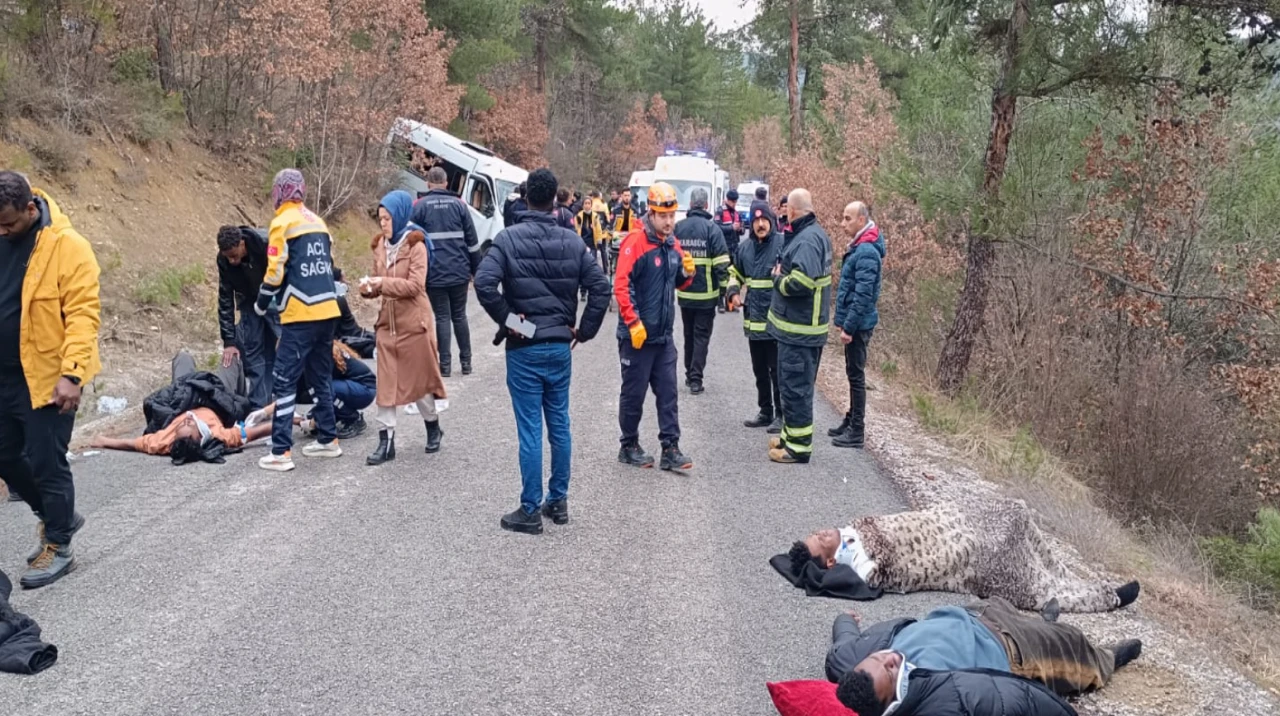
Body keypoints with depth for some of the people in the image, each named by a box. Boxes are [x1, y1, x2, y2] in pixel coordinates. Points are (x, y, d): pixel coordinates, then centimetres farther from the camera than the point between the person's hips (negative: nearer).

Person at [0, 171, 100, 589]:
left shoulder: (66, 246, -15)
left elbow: (83, 314, -18)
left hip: (47, 378, -7)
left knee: (46, 463, 1)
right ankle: (56, 516, 37)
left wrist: (72, 373, -25)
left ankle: (58, 548, 17)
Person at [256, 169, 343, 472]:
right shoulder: (318, 221, 14)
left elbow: (275, 271, -9)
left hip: (301, 314, -7)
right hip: (328, 310, 7)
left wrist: (262, 303, 6)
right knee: (321, 377, 17)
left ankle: (281, 452, -6)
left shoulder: (282, 222, -7)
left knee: (285, 381, -3)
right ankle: (328, 440, 23)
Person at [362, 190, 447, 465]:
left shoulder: (415, 244, -11)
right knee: (386, 382, 2)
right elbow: (381, 284, 14)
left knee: (418, 377, 8)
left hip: (413, 321, -5)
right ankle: (386, 441, 5)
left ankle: (433, 428, 30)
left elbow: (415, 285, -19)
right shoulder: (380, 245, 8)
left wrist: (383, 283, -25)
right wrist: (370, 288, -6)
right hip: (388, 321, 5)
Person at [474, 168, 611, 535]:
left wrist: (505, 319, -9)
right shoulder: (572, 241, 2)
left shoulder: (509, 238, -9)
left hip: (524, 348, -4)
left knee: (530, 431, 0)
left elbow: (484, 283, -21)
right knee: (559, 426, 14)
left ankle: (531, 511, 8)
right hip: (560, 346, 4)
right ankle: (559, 501, 23)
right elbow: (600, 287, -2)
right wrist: (585, 329, 5)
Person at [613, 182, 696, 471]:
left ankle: (670, 449, 11)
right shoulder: (636, 241, -13)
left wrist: (688, 271, -2)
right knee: (634, 393, 5)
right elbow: (621, 285, -19)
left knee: (668, 393, 6)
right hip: (637, 335, -7)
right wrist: (633, 323, -22)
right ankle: (629, 446, 19)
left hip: (664, 335, 7)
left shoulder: (672, 243, 10)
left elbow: (679, 284, 20)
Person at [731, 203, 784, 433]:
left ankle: (781, 414, 12)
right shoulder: (744, 248, 9)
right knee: (759, 370, 16)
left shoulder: (783, 244, -11)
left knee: (777, 371, 1)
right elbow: (736, 273, 23)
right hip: (753, 319, 7)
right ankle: (765, 412, 28)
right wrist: (733, 291, 7)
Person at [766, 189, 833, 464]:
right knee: (794, 384, 19)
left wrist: (778, 279, -11)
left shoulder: (807, 240, -19)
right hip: (803, 326, 10)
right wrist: (782, 276, 3)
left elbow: (801, 282, -29)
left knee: (795, 386, -3)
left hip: (798, 329, -10)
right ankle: (791, 435, 31)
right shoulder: (816, 234, 13)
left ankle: (799, 445, 4)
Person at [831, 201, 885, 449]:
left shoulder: (866, 252, -19)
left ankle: (857, 432, 3)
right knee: (853, 374, 17)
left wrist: (849, 326, -22)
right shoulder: (858, 247, 12)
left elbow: (863, 295, -23)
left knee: (856, 375, -3)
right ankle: (851, 420, 28)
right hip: (853, 322, 10)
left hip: (858, 324, -10)